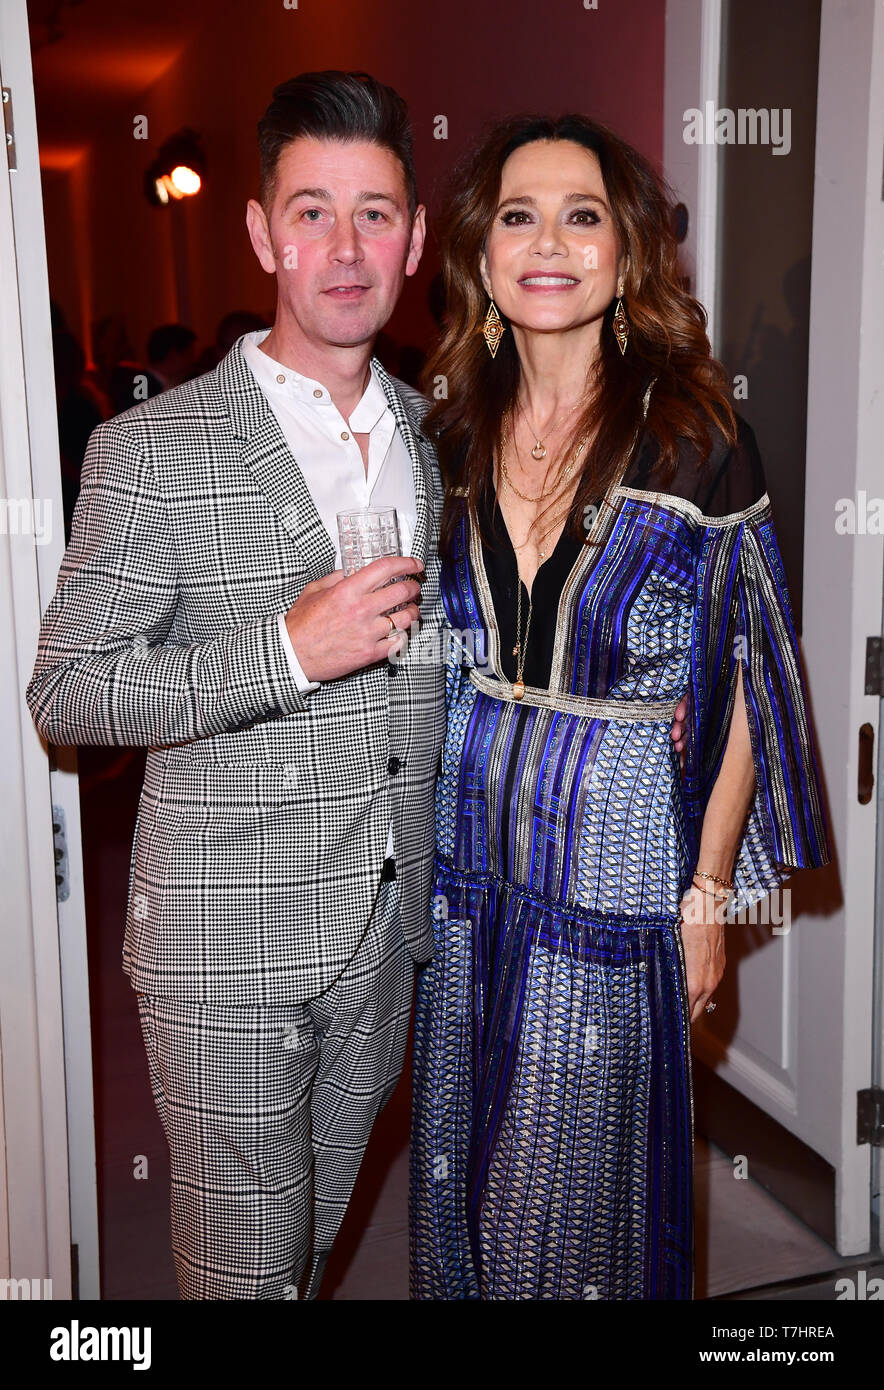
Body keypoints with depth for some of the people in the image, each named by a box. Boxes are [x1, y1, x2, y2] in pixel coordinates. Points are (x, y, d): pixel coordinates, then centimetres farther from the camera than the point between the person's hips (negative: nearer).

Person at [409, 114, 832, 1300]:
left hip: (616, 865, -4)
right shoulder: (456, 437, 2)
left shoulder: (695, 441, -10)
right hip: (465, 856, 4)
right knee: (462, 1156, 19)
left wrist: (707, 897, -7)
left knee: (578, 1176, 11)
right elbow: (435, 663, 9)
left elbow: (739, 688, -7)